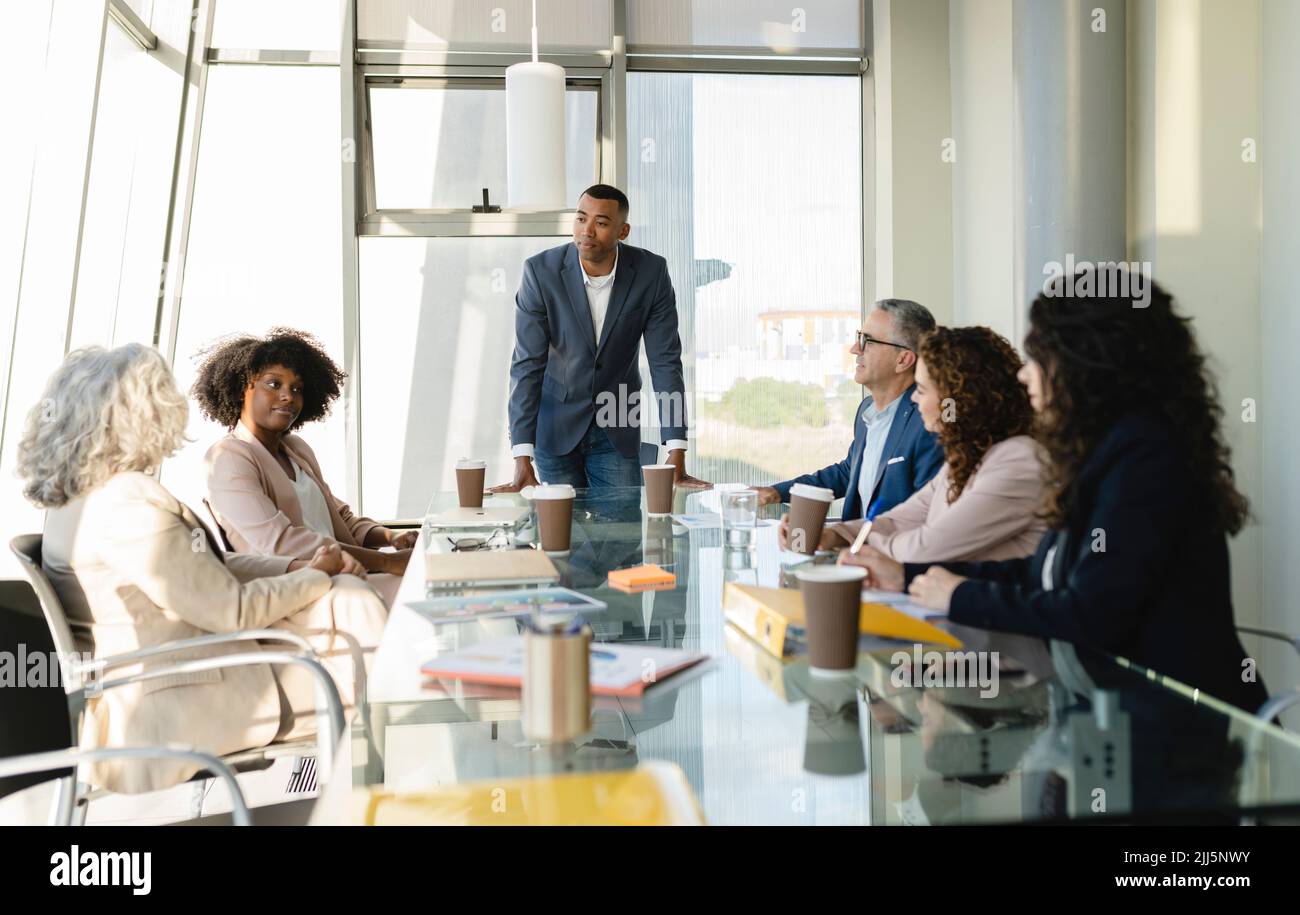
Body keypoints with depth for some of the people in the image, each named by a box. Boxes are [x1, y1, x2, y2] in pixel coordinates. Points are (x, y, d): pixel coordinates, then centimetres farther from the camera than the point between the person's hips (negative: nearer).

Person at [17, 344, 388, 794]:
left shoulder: (82, 497, 8)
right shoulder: (127, 503, -25)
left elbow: (207, 567, 11)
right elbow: (232, 609, -20)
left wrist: (298, 567, 1)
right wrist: (316, 575, -4)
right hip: (167, 712, -10)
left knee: (348, 595, 6)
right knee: (351, 607, -4)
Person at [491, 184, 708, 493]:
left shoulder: (652, 272, -13)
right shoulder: (541, 271, -17)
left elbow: (665, 362, -12)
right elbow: (527, 365, -18)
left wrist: (677, 455, -18)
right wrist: (523, 462, -25)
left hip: (618, 431, 1)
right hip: (556, 428, -1)